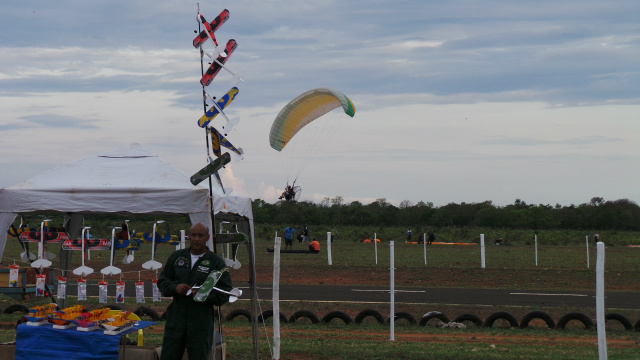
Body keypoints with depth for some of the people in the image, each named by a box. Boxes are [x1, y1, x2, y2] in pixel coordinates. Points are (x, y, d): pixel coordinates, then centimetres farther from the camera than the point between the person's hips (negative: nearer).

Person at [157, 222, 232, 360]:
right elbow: (162, 281, 14)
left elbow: (225, 293, -1)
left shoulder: (216, 262, 2)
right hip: (176, 318, 3)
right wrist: (175, 288, -8)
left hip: (201, 322, -3)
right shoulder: (176, 257, 12)